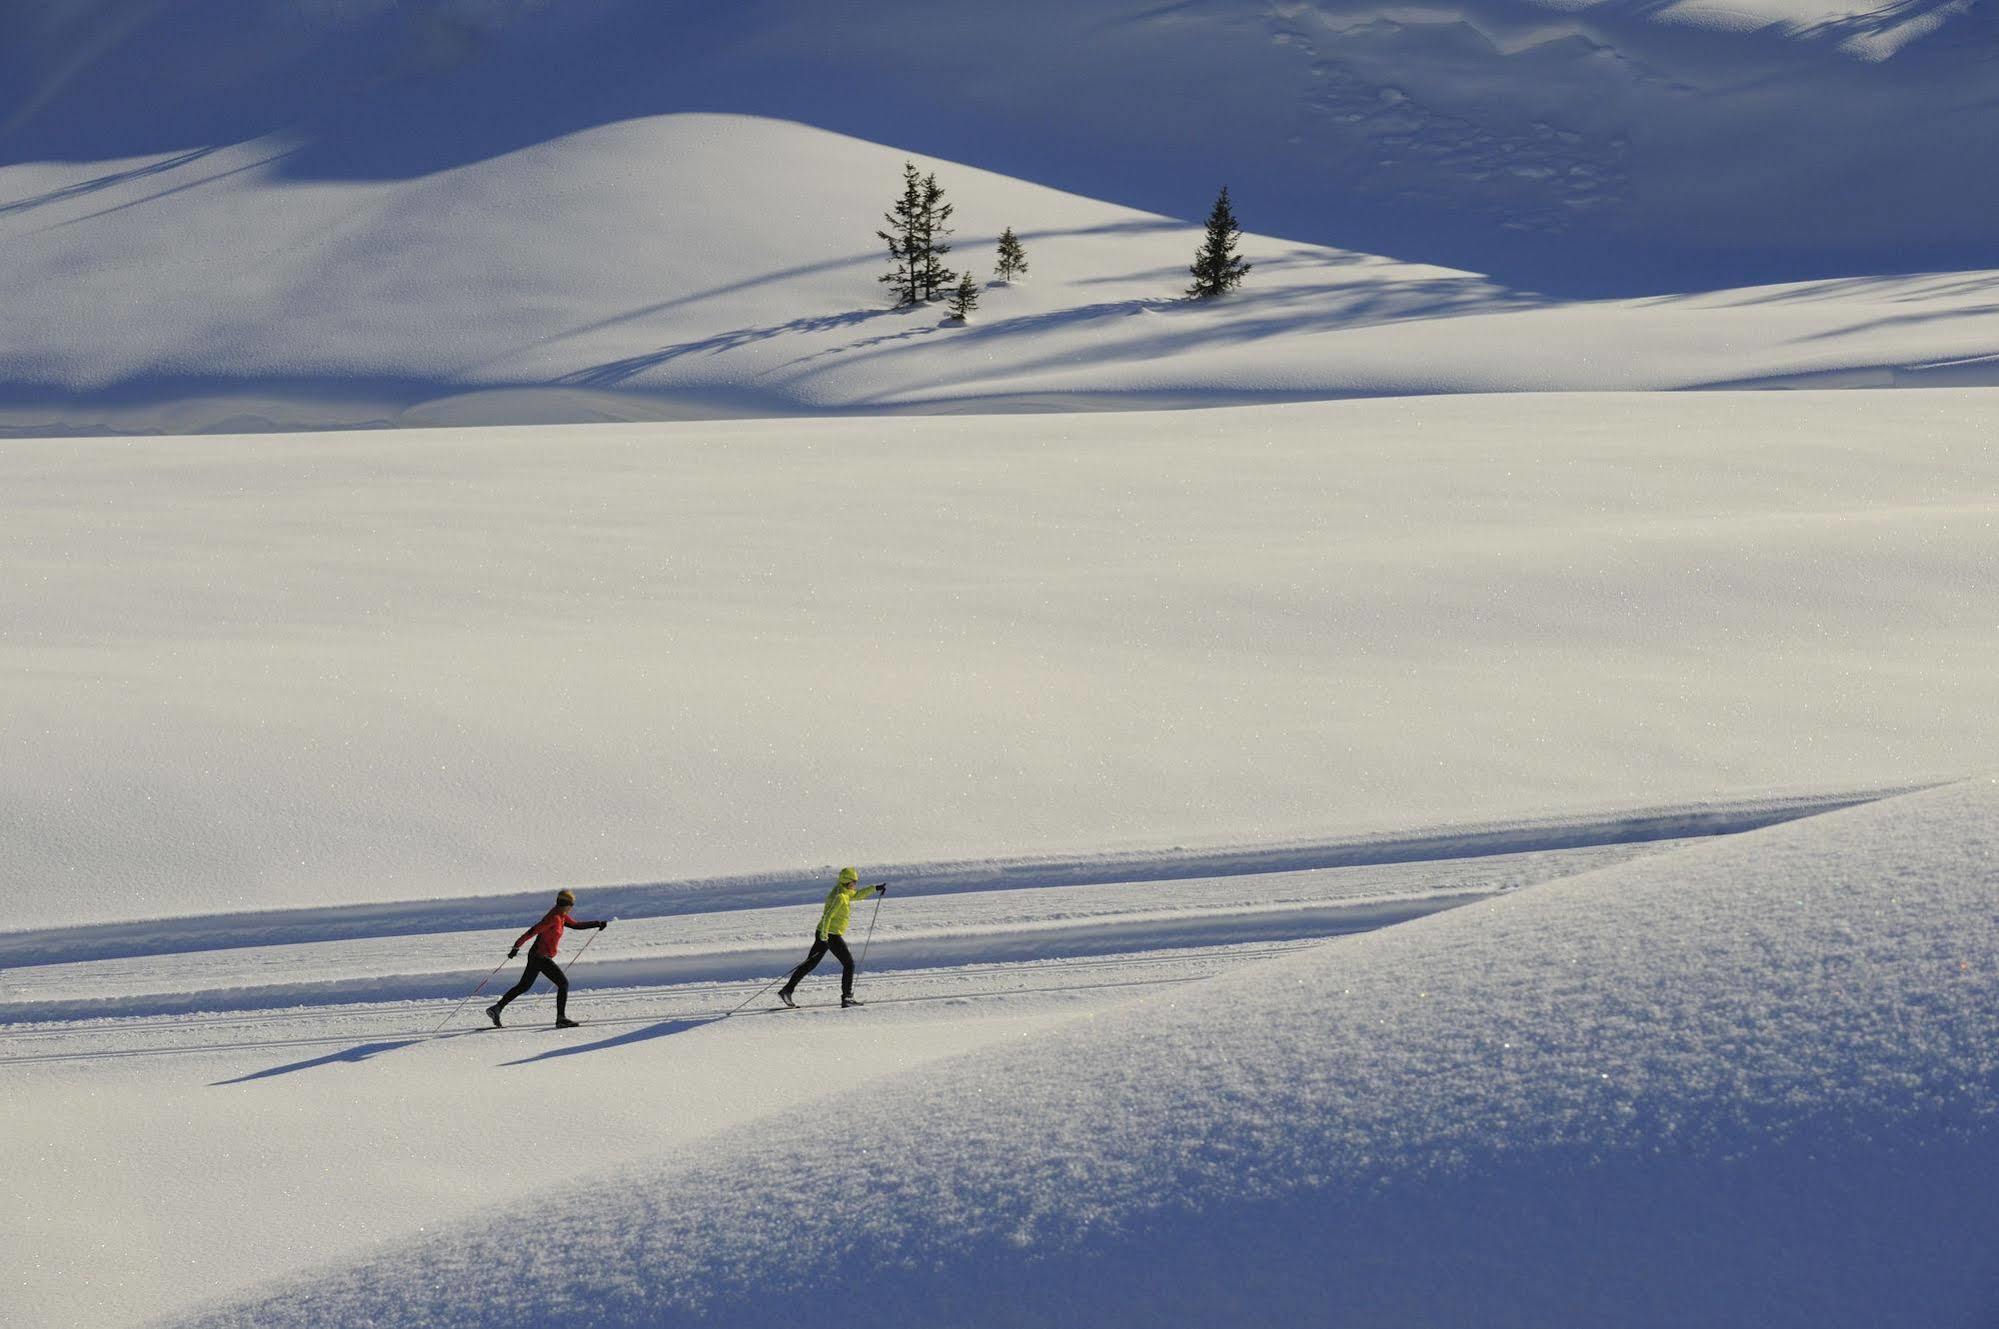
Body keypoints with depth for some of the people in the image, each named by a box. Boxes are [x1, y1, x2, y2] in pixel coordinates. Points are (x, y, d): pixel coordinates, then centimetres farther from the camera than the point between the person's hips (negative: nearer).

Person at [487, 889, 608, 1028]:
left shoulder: (561, 916, 11)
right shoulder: (555, 918, -18)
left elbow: (576, 924, 24)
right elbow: (533, 931, -22)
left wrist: (597, 923, 20)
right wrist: (517, 946, -23)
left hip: (536, 956, 10)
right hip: (542, 957, -10)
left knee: (524, 986, 16)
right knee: (563, 983, -6)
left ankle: (496, 1008, 16)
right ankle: (561, 1018, -8)